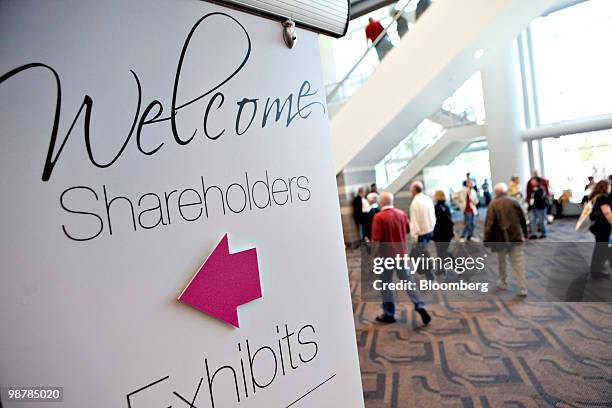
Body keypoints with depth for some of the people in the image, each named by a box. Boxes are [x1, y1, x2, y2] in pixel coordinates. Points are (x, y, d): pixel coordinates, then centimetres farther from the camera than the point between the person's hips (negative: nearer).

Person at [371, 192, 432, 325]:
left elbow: (376, 240, -19)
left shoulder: (379, 217, -17)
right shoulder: (402, 214, 0)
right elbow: (407, 231, 15)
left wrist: (374, 255, -8)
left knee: (386, 285, 9)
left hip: (386, 255, -5)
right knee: (408, 281, 14)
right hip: (402, 253, 5)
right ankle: (420, 306, 2)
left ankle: (389, 314, 18)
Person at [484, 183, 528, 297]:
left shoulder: (493, 204, -8)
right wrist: (524, 233, 22)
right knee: (518, 262, 4)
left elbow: (489, 224, -11)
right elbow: (522, 219, 9)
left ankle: (503, 283, 29)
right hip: (516, 236, 3)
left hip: (501, 238, -2)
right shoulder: (514, 202, 2)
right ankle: (522, 288, 3)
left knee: (502, 262, 16)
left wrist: (487, 240, -5)